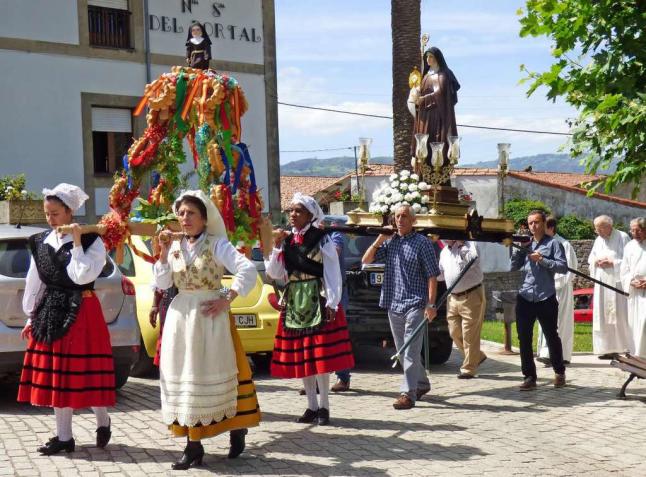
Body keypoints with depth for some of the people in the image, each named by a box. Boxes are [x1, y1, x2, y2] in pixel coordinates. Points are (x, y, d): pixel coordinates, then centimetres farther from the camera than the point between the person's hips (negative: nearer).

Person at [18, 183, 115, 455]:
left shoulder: (91, 241, -8)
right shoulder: (41, 243, 7)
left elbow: (82, 276, -19)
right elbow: (34, 282, 13)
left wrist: (76, 243, -17)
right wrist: (32, 317, 15)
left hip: (81, 313, -5)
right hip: (50, 314, 6)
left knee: (84, 372, -2)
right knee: (55, 375, 8)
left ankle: (102, 421, 23)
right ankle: (64, 437, 17)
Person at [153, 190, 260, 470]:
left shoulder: (217, 244, -7)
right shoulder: (175, 248, 9)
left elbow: (248, 269, -17)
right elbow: (161, 284, 5)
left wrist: (227, 300, -17)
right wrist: (164, 253, -5)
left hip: (209, 316, -5)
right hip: (180, 317, 6)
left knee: (209, 374, -2)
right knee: (183, 376, 4)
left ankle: (236, 430, 15)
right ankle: (193, 445, 8)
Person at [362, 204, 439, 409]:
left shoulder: (422, 243, -4)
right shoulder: (389, 242, 12)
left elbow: (432, 275, -6)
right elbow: (366, 260, 10)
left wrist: (431, 304, -13)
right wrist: (379, 240, -2)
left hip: (415, 304, -6)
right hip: (393, 305, 6)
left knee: (411, 350, -10)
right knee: (403, 351, 14)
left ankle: (408, 394, -12)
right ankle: (421, 384, 30)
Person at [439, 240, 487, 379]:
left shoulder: (468, 245, -8)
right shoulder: (444, 252, 14)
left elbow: (472, 260, -27)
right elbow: (441, 271, 28)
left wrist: (461, 246, -21)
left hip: (471, 296, -8)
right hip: (453, 298, 8)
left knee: (469, 335, -3)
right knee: (455, 332, 10)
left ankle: (468, 369, 6)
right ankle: (477, 356, 29)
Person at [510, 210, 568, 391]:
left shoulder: (553, 243, 0)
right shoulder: (525, 244, 13)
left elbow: (563, 266, -10)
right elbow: (513, 267, 9)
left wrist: (542, 260, -17)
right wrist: (518, 249, -3)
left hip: (546, 298, -4)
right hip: (525, 297, 4)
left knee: (552, 337, 8)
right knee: (524, 338, 0)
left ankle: (559, 372, 26)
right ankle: (529, 377, 6)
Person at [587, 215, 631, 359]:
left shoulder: (622, 238, -4)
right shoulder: (598, 240, 15)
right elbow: (591, 259, 21)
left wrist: (612, 263, -16)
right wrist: (597, 261, -1)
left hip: (617, 283, -6)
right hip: (601, 284, 6)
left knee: (620, 315, -6)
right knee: (603, 316, 3)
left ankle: (629, 347, 1)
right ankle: (608, 348, 7)